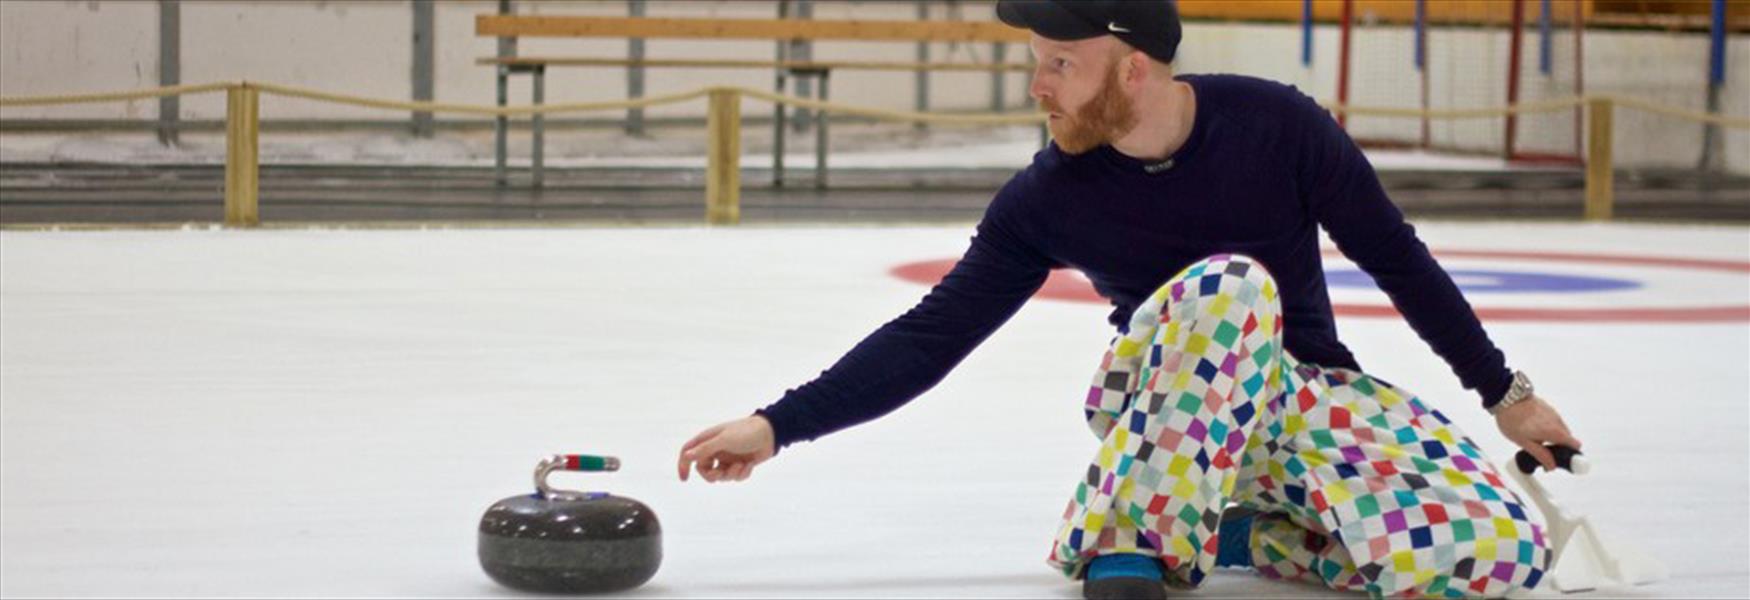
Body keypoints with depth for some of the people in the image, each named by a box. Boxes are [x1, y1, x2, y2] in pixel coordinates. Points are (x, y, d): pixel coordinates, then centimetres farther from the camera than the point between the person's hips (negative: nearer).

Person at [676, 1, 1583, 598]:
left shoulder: (1277, 126, -15)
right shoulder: (1048, 199, -12)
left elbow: (1396, 260, -3)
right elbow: (931, 337, -8)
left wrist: (1505, 393, 3)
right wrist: (780, 425, -16)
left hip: (1311, 394, 2)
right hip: (1173, 402, -2)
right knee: (1228, 284, -35)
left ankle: (1227, 526, -4)